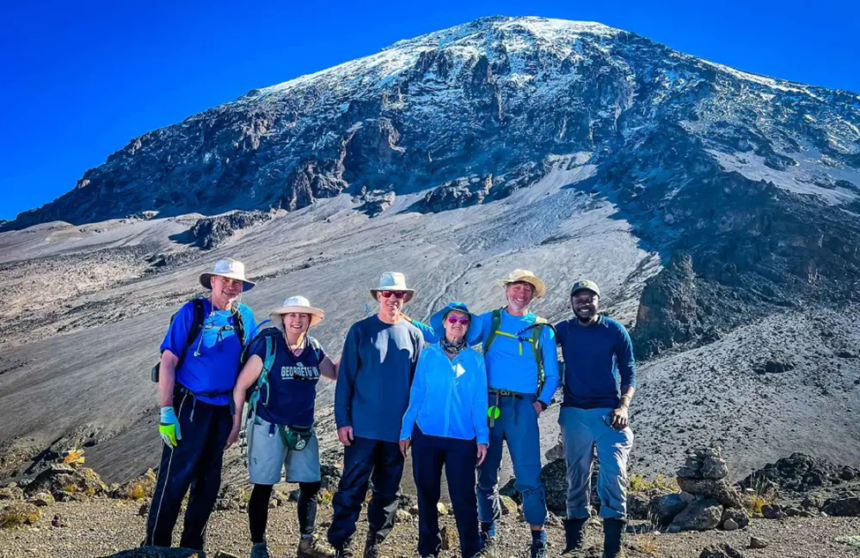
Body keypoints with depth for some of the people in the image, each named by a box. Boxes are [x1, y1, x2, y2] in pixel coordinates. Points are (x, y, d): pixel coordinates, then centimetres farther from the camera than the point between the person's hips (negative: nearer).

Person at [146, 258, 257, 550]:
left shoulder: (245, 317, 2)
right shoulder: (192, 312, -9)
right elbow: (168, 362, -11)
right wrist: (166, 411, -16)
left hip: (224, 410, 5)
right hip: (191, 406, -4)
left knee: (209, 481, 13)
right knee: (175, 477, -2)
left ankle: (192, 544, 27)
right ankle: (156, 544, 14)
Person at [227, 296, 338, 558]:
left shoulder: (313, 348, 3)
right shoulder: (267, 344, -12)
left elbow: (335, 373, 16)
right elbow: (241, 385, -9)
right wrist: (236, 423, -9)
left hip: (303, 430, 6)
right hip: (269, 428, -5)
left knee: (311, 485, 10)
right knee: (263, 487, 3)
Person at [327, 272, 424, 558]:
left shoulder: (413, 334, 5)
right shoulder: (360, 330, -2)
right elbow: (345, 378, -3)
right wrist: (342, 420, -8)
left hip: (398, 428, 3)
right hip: (363, 426, -3)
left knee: (388, 489, 12)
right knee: (352, 487, 0)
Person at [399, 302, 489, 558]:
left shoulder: (475, 359, 0)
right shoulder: (428, 354, 0)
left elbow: (479, 401, 0)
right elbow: (416, 394, 2)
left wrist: (482, 438, -4)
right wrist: (406, 431, 1)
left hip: (462, 439, -1)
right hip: (426, 435, 1)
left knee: (463, 497, 0)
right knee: (427, 494, 13)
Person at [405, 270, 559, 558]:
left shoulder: (543, 330, 8)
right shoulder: (489, 321, 9)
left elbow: (552, 374, 11)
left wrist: (542, 401, -5)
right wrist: (409, 322, 1)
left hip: (523, 406, -1)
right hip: (489, 404, 1)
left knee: (529, 475, -5)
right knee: (487, 471, 8)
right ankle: (487, 532, 22)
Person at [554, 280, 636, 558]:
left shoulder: (615, 331, 0)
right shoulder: (563, 330, 4)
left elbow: (629, 373, 2)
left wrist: (623, 407, -14)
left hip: (608, 411, -2)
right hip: (574, 412, 2)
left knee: (614, 473, -9)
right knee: (576, 475, 8)